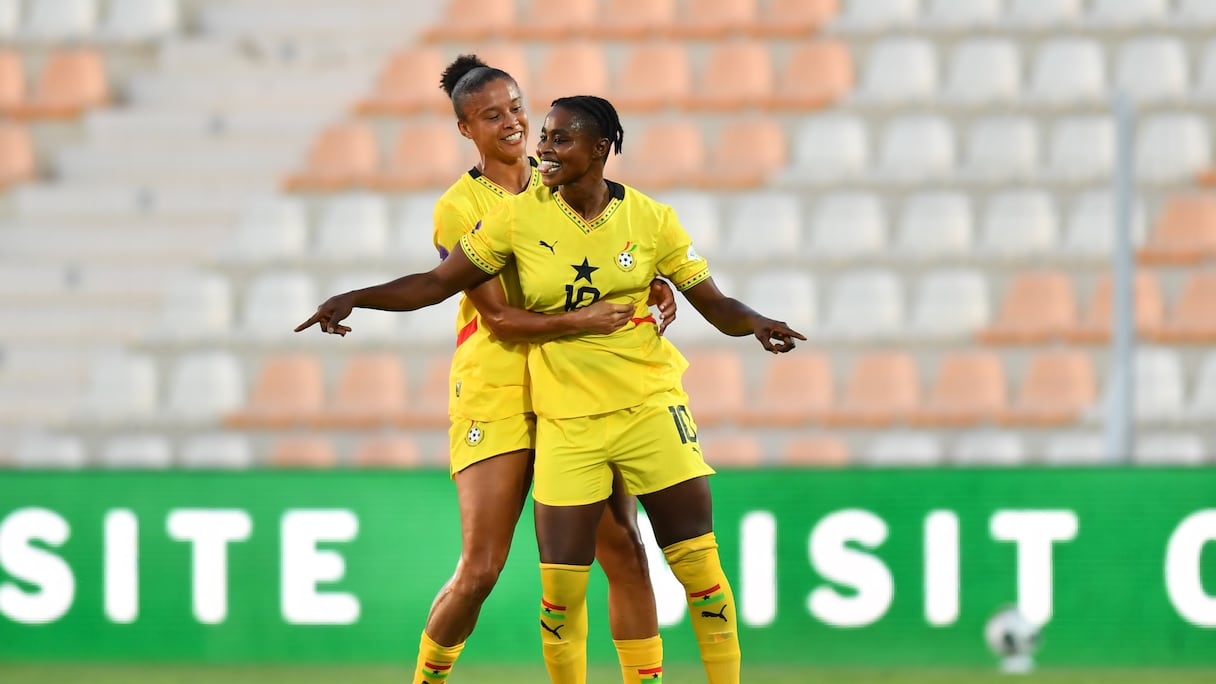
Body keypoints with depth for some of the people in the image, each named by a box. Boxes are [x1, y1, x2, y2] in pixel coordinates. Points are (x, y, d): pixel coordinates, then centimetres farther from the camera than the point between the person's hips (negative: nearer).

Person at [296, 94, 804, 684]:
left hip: (649, 408, 0)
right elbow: (437, 283, 2)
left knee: (698, 565, -4)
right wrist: (354, 299, -9)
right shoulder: (520, 218, -3)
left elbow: (718, 307, 2)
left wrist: (757, 324, -19)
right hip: (565, 423, 0)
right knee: (560, 586, -5)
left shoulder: (651, 220, -3)